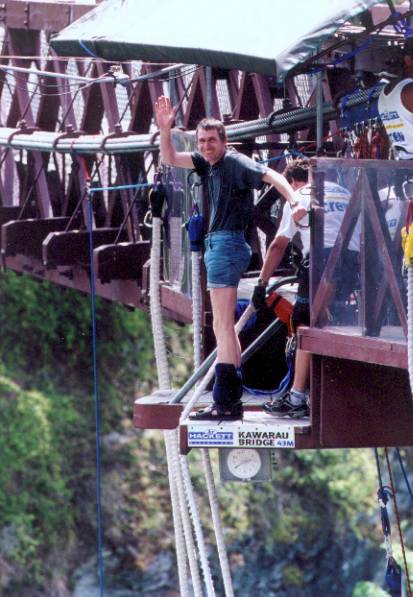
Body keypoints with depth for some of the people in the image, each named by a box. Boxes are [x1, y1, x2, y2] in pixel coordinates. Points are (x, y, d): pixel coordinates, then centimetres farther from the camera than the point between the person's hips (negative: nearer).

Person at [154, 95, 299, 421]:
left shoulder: (235, 162, -12)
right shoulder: (207, 162, 12)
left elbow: (273, 176, -20)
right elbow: (170, 159, 16)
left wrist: (294, 203, -35)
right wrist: (164, 128, 1)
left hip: (227, 244, -10)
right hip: (217, 245, 10)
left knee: (223, 326, -11)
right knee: (224, 327, 14)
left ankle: (225, 403, -13)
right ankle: (232, 399, 20)